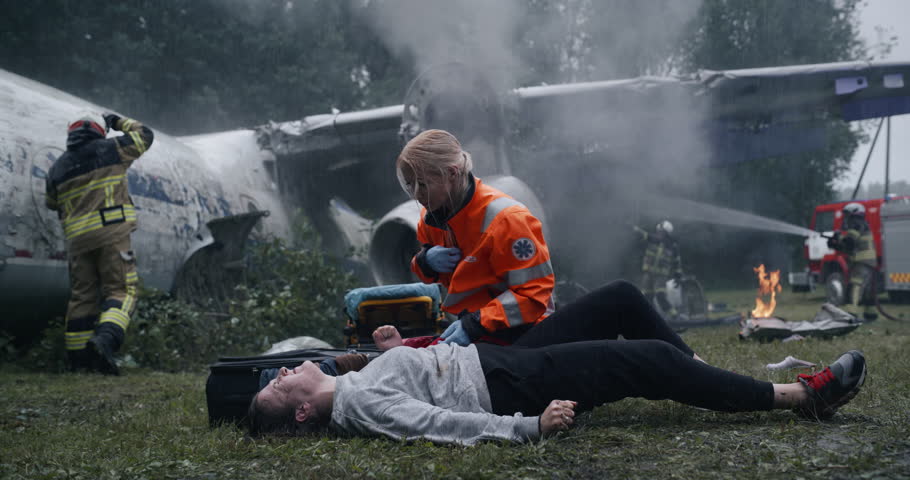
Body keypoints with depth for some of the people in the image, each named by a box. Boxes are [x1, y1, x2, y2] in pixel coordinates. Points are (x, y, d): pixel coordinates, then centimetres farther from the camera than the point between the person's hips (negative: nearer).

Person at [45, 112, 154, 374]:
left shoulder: (57, 168, 14)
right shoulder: (109, 149, 3)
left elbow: (52, 204, 29)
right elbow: (144, 136, 18)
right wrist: (119, 122, 32)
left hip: (77, 239, 4)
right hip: (112, 232, -4)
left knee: (82, 296, 12)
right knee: (121, 291, -3)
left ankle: (77, 358, 14)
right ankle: (105, 338, -27)